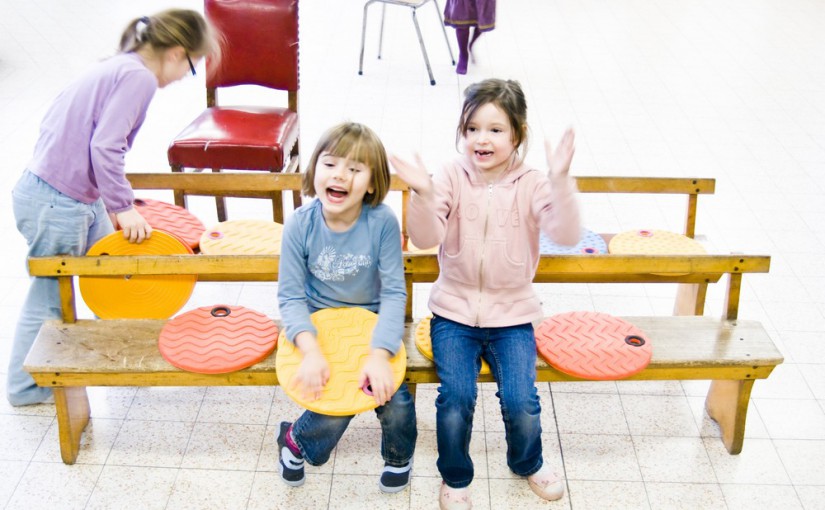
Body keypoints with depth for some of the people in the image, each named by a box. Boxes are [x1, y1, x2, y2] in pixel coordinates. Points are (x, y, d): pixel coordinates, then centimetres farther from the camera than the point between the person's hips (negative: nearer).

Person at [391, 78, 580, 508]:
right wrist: (423, 194, -36)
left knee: (521, 402, -13)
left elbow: (566, 234, -22)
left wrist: (560, 179, -37)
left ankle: (528, 463, 24)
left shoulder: (532, 185, -6)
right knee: (456, 398, -17)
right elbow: (426, 238, -17)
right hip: (454, 314, 0)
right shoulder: (451, 179, -5)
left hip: (512, 315, 0)